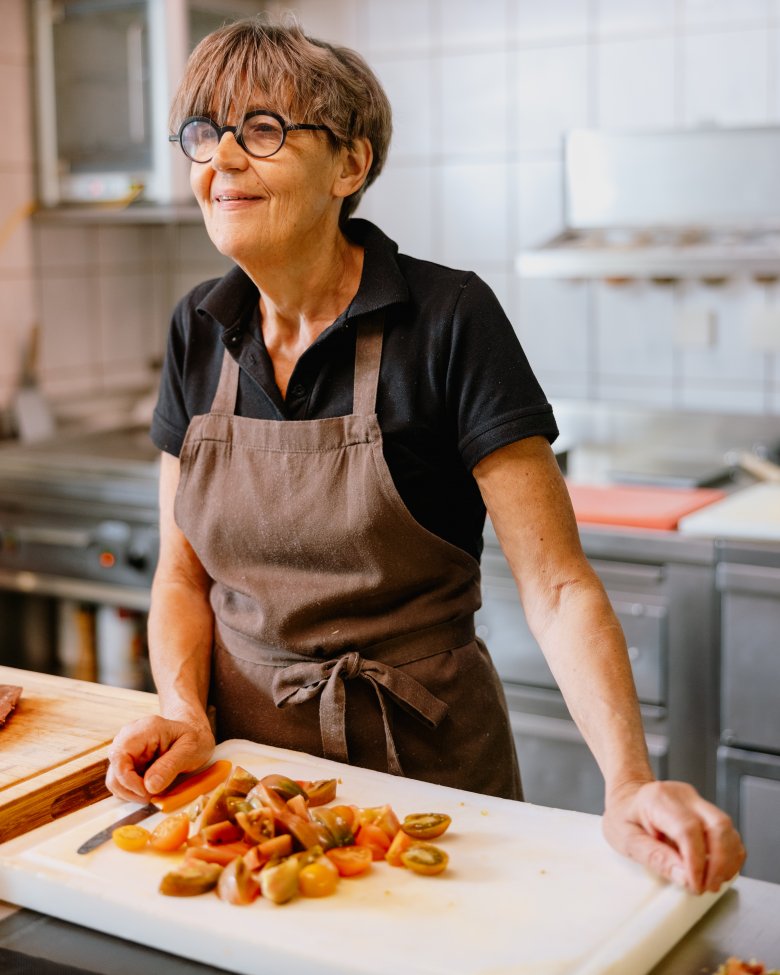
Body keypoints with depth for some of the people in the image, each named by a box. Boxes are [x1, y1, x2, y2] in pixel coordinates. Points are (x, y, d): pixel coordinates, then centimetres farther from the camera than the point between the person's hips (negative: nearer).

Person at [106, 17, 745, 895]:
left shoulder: (449, 320, -15)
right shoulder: (199, 331, 0)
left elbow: (556, 586, -19)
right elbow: (183, 569, 6)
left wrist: (629, 782, -32)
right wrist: (185, 714, -12)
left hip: (421, 749, -4)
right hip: (245, 749, 4)